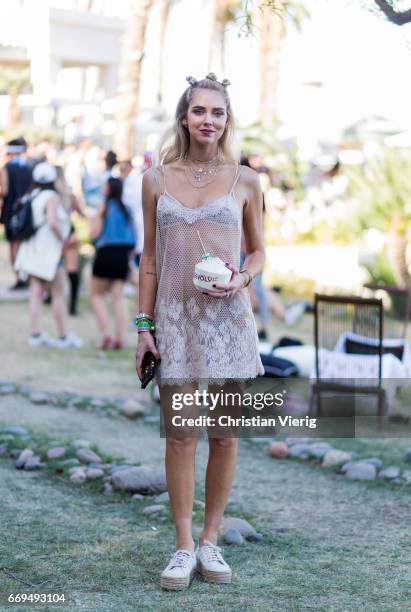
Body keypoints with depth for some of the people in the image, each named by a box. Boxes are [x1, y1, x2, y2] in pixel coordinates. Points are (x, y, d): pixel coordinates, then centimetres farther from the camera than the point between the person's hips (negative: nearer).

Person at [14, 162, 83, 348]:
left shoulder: (33, 196, 10)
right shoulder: (52, 197, -13)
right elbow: (52, 222, -26)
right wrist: (62, 239, -11)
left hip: (33, 249, 7)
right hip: (49, 251, -7)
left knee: (36, 294, 6)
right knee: (58, 295, 0)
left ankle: (35, 334, 4)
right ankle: (64, 337, 5)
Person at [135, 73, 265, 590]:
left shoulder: (244, 181, 3)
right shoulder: (157, 180, 4)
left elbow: (258, 250, 12)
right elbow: (149, 259, 8)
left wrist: (242, 279, -9)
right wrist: (144, 326, 3)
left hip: (227, 318, 0)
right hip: (176, 317, 0)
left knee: (225, 435, 4)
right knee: (179, 435, 0)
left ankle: (211, 541, 17)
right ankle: (184, 546, 9)